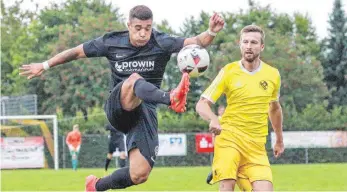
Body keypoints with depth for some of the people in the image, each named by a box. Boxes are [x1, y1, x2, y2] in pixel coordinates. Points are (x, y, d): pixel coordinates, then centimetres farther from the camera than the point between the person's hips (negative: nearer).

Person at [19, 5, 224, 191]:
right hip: (118, 109, -1)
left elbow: (195, 42, -18)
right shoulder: (112, 42, 1)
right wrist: (45, 66, 19)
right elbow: (76, 52, 14)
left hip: (145, 112, 1)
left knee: (139, 175, -14)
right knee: (134, 79, -35)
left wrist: (211, 32, -40)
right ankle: (171, 99, -66)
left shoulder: (161, 43, -4)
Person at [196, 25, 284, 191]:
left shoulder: (273, 75, 7)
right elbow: (202, 104, -5)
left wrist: (279, 140, 30)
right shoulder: (228, 72, -2)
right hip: (229, 136, -3)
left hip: (256, 144, 3)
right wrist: (213, 119, -26)